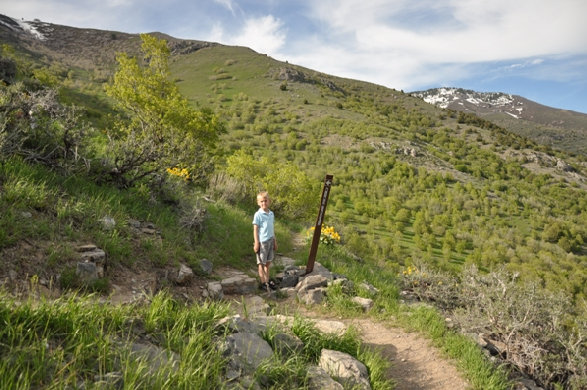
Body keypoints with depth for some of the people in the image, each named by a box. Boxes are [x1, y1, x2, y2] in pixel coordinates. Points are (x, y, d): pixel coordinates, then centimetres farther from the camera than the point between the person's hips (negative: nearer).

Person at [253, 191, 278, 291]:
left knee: (268, 262, 13)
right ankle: (263, 282, 14)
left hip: (270, 240, 6)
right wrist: (256, 243, -13)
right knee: (261, 263, 5)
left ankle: (267, 280, 23)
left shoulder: (271, 213, 7)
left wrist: (275, 241, 17)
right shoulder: (258, 214, -11)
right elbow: (255, 229, -10)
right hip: (262, 241, -6)